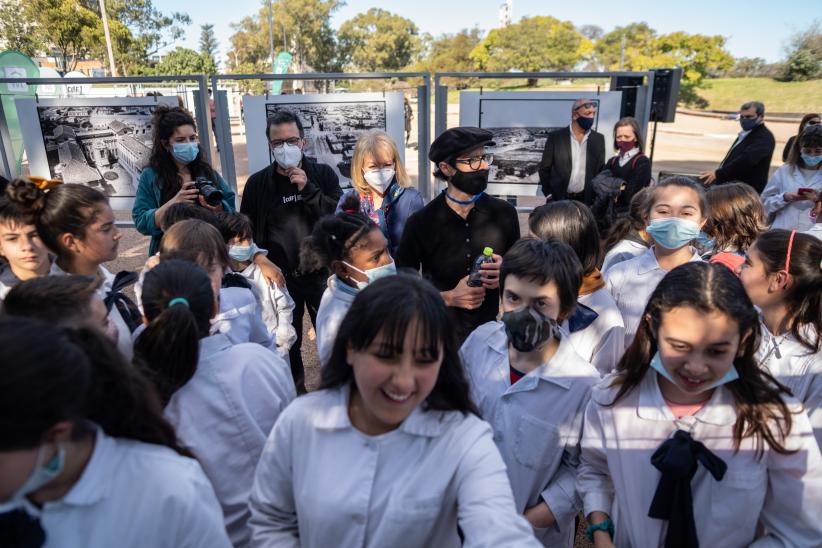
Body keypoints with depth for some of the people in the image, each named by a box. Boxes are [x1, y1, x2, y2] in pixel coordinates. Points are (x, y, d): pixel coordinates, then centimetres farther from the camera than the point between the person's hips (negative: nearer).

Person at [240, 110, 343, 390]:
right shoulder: (257, 183, -3)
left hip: (321, 273, -1)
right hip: (280, 279, 1)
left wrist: (308, 189, -20)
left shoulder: (323, 174, -4)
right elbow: (247, 233, 4)